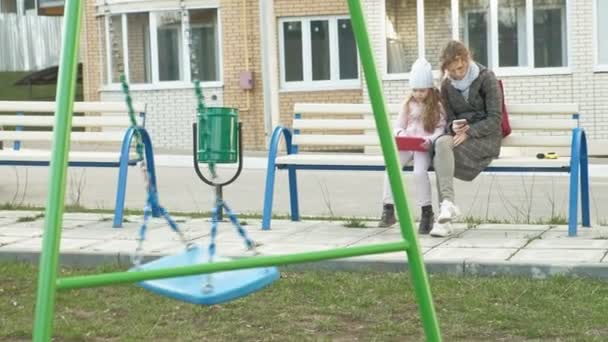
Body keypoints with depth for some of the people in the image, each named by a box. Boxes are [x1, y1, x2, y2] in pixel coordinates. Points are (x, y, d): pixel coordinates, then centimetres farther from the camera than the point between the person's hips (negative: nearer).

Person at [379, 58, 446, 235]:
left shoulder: (437, 106, 3)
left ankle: (427, 212, -16)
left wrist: (430, 140, -20)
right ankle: (388, 210, -18)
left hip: (425, 146, -4)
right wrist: (400, 135, -8)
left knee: (419, 171, -32)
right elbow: (398, 126, 15)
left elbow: (441, 128, -1)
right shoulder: (408, 104, 14)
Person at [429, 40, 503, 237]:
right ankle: (445, 215, -38)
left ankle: (447, 204, -38)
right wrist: (453, 126, -14)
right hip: (460, 136, 5)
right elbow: (449, 118, 11)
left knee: (442, 144, -32)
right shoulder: (447, 85, 9)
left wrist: (468, 132, -22)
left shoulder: (486, 78, -5)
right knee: (442, 146, -31)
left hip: (486, 138, -5)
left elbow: (495, 119, -10)